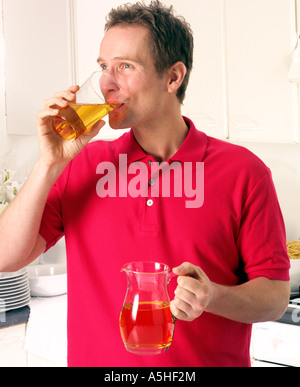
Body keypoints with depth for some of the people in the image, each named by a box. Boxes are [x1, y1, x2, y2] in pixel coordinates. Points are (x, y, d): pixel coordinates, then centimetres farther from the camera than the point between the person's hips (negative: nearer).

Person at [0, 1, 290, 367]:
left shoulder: (243, 171, -9)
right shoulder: (81, 165, -2)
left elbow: (276, 295, -7)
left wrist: (213, 298, -26)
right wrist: (50, 163, -16)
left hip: (210, 360, -1)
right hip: (95, 358, 2)